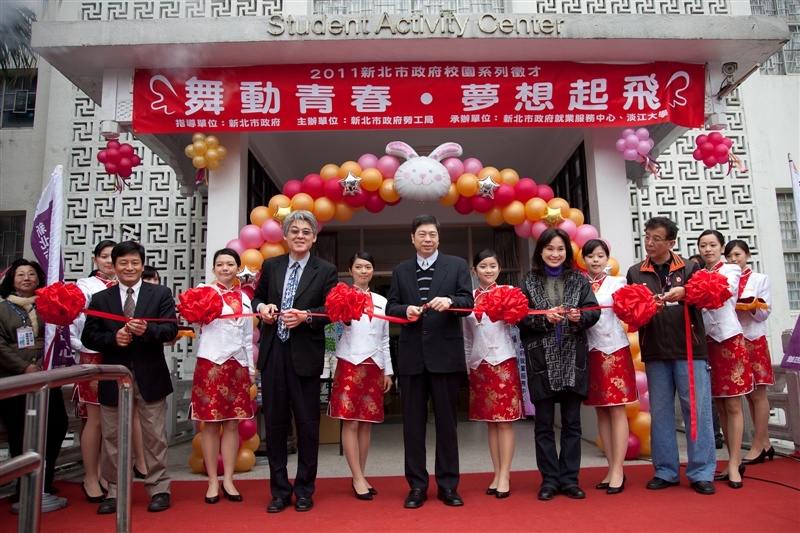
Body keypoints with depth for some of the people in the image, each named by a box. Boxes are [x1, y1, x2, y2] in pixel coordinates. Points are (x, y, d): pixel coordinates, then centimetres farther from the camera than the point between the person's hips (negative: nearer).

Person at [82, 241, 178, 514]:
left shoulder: (161, 294, 3)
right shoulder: (100, 299, 9)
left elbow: (171, 329, -7)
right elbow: (88, 337, 3)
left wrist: (147, 329, -26)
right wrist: (113, 338, -16)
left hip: (150, 376, -2)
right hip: (113, 378, 2)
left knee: (155, 436, 6)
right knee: (112, 438, 11)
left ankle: (158, 489, 19)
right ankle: (114, 492, 25)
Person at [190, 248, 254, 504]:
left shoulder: (244, 298, 14)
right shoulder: (205, 290, 3)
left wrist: (251, 368, 13)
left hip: (237, 364, 4)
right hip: (211, 362, -4)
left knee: (232, 424, 7)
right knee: (211, 423, 2)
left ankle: (228, 480, 17)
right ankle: (212, 482, 14)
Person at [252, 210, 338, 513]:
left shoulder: (325, 271, 1)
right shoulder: (270, 266, 11)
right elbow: (257, 297, 19)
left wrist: (306, 316, -20)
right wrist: (262, 308, -3)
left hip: (305, 355, -3)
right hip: (272, 354, 3)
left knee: (307, 422, 4)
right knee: (274, 421, 9)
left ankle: (304, 490, 22)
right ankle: (279, 490, 24)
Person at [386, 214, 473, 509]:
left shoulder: (457, 265, 5)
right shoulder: (400, 271, 12)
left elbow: (468, 303, -3)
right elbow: (390, 307, 9)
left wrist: (450, 301, -24)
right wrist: (405, 310, -13)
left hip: (445, 353, -2)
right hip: (411, 355, 2)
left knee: (446, 421, 7)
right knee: (413, 422, 8)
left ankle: (447, 485, 20)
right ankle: (417, 485, 20)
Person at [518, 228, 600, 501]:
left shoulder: (579, 279, 8)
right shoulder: (528, 281, 4)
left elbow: (594, 311, 0)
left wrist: (579, 316, -20)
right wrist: (544, 318, -18)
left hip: (573, 358, 1)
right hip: (541, 358, -1)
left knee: (572, 422, 8)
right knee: (544, 424, 6)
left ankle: (569, 479, 20)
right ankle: (549, 480, 17)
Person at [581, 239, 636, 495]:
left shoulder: (617, 282, 4)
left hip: (615, 350, -2)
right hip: (591, 351, 2)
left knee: (617, 410, -2)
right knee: (601, 411, 7)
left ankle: (618, 471, 4)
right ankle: (611, 468, 16)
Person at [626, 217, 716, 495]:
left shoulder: (689, 268, 7)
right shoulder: (635, 273, 10)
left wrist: (683, 293, -24)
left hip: (689, 348, -1)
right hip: (654, 352, 2)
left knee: (697, 410, 1)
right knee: (660, 413, 8)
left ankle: (701, 473, 14)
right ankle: (666, 472, 19)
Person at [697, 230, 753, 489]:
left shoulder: (731, 270, 1)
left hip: (729, 340, -4)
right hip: (706, 342, 4)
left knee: (732, 405, -2)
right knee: (720, 406, 8)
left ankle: (733, 464, 4)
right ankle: (735, 462, 18)